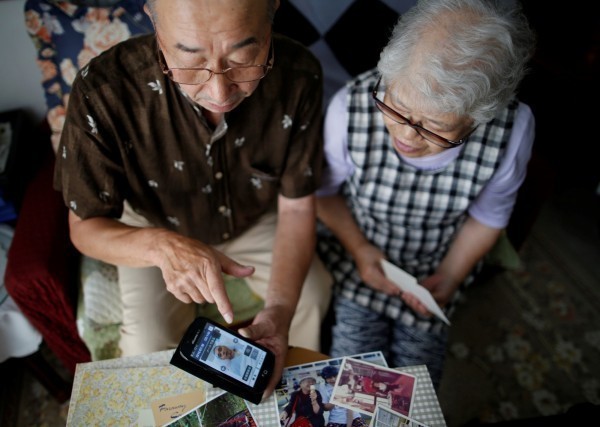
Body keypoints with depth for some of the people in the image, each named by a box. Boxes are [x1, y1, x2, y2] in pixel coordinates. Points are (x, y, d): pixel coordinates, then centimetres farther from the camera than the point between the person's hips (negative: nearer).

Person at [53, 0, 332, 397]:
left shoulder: (298, 76, -28)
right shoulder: (103, 90, -34)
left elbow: (297, 207, -19)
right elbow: (84, 227, -21)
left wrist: (279, 311, -34)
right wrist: (162, 246, -44)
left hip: (255, 219, 2)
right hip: (156, 229, -1)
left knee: (312, 295, -13)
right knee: (149, 343, -18)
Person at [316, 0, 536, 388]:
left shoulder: (514, 128, -26)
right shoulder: (351, 107, -31)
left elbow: (487, 217, -6)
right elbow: (323, 189, -9)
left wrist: (450, 277, -10)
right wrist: (357, 247, -16)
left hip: (437, 265, 1)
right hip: (356, 252, 0)